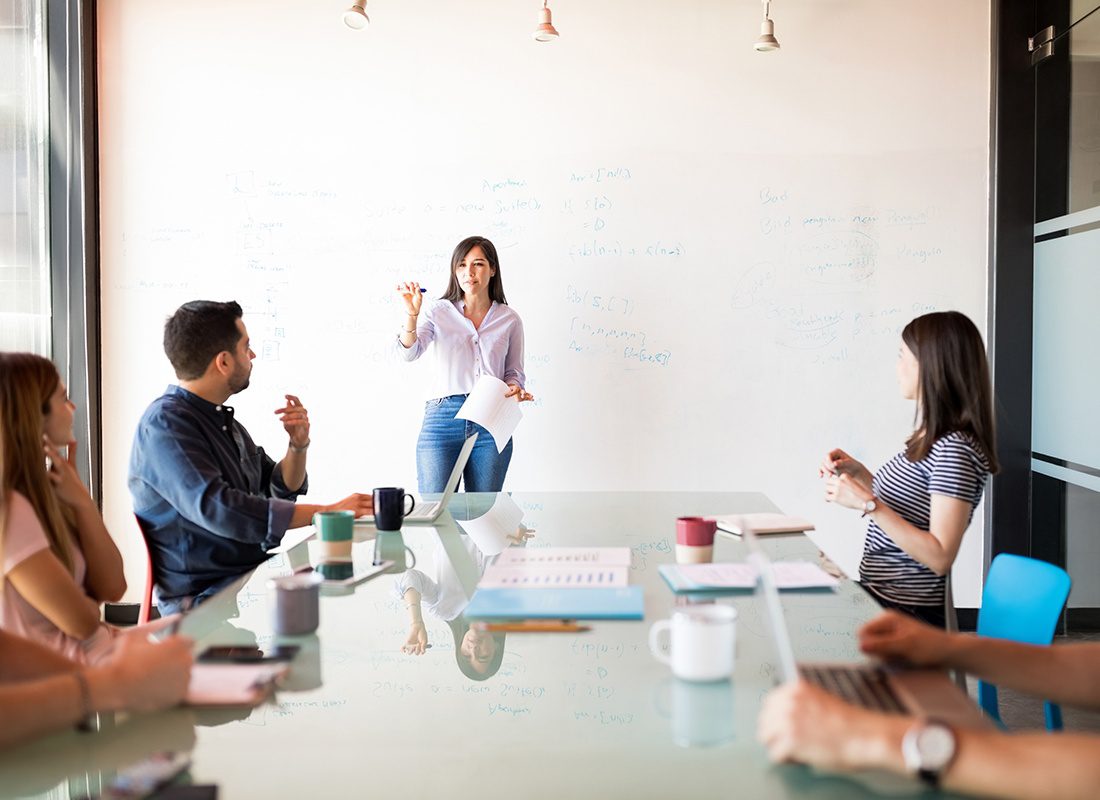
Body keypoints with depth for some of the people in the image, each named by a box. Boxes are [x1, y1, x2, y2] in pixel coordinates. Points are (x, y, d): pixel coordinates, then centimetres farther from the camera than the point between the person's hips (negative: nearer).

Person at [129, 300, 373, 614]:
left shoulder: (223, 419, 14)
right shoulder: (164, 423, -13)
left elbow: (282, 490, 19)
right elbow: (216, 509, -27)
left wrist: (298, 445, -2)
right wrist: (326, 512, -27)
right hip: (205, 599, -8)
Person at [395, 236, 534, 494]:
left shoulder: (509, 319, 10)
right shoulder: (439, 312, 7)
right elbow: (409, 353, -7)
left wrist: (514, 389, -5)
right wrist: (412, 314, -23)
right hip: (443, 416, -1)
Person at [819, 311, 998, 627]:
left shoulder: (955, 449, -19)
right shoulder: (931, 437, 10)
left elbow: (939, 558, -22)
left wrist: (867, 503, -23)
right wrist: (858, 474, 7)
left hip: (905, 612, -8)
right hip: (876, 595, 9)